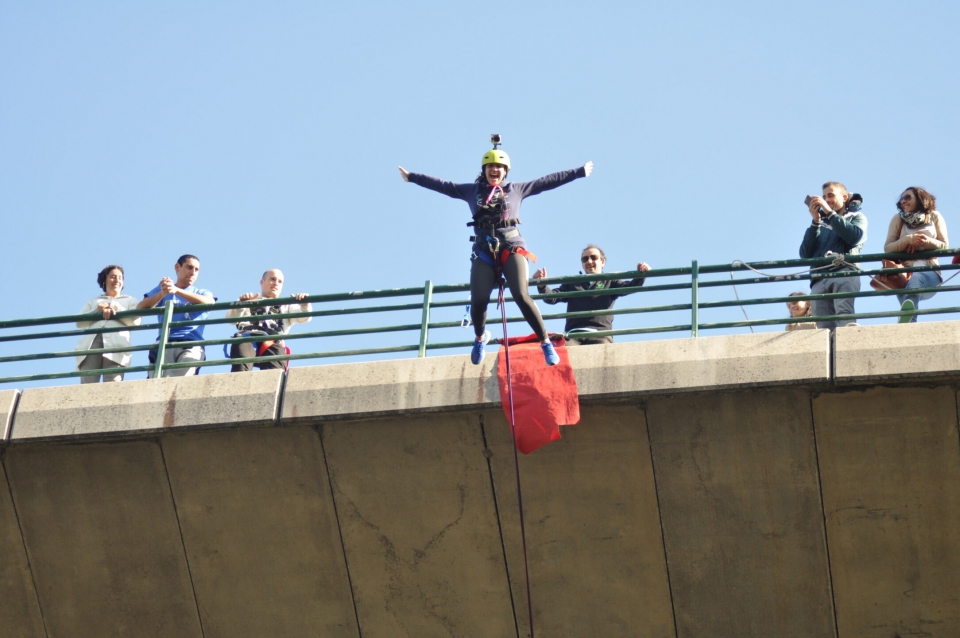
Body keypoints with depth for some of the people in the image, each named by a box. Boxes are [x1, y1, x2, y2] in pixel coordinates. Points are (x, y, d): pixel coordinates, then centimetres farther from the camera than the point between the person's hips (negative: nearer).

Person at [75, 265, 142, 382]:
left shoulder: (130, 301, 29)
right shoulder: (93, 301, 33)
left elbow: (135, 321, 9)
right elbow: (79, 323, 17)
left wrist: (115, 308, 2)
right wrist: (98, 310, 3)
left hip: (116, 345, -2)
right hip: (91, 343, 2)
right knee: (87, 385, -18)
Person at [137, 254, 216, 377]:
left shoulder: (202, 293, 24)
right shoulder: (162, 289, 24)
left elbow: (209, 302, -3)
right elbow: (140, 308, 8)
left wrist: (176, 290, -17)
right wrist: (162, 294, -12)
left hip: (191, 345, -1)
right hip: (164, 344, 1)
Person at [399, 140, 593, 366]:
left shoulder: (517, 189, 12)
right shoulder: (472, 191, 14)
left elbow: (548, 181, 12)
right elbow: (442, 185, 16)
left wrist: (579, 172, 11)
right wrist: (412, 177, 16)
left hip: (512, 248, -1)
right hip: (484, 251, 1)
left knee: (521, 296, -19)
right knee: (478, 300, -10)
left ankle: (546, 343, -9)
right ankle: (480, 337, 23)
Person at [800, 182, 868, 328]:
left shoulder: (856, 217, 25)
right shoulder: (822, 224, 31)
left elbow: (854, 237, -1)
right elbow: (805, 254, 15)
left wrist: (829, 213, 2)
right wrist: (816, 222, 9)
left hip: (845, 273, -3)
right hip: (819, 279, 3)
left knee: (844, 315, -30)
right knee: (825, 326, -15)